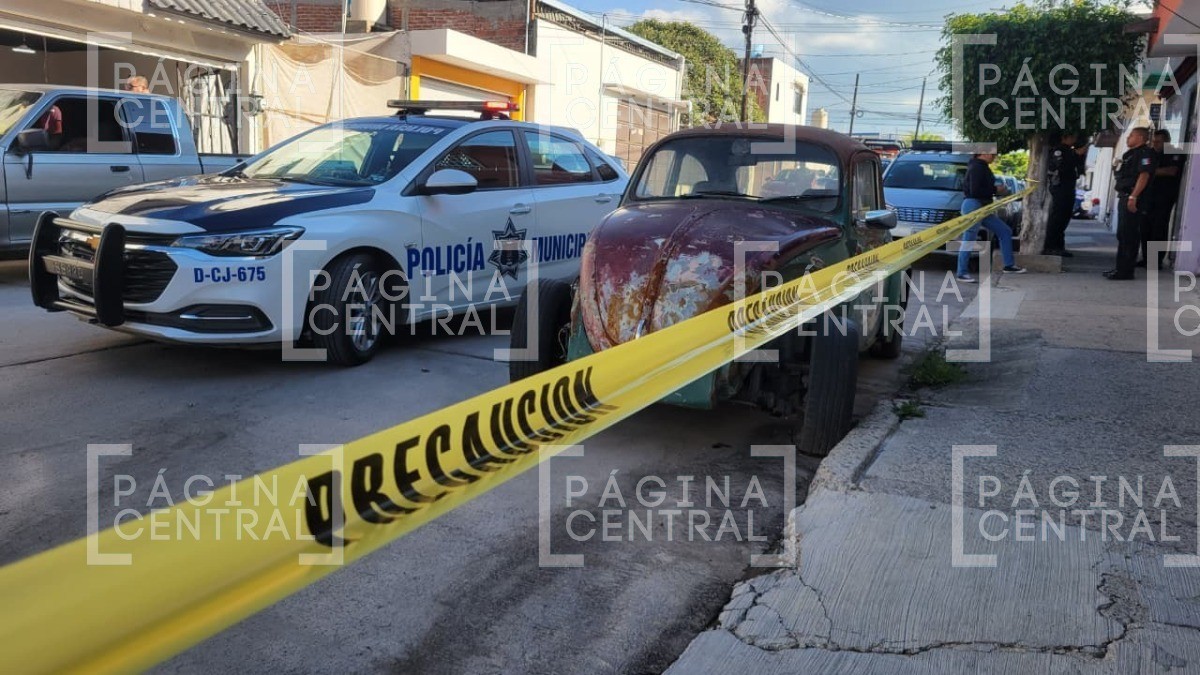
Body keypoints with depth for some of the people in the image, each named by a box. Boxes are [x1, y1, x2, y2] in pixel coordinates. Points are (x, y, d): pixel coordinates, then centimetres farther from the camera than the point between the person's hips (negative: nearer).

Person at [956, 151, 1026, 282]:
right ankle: (962, 273, -3)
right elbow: (974, 191, -22)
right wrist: (996, 190, -13)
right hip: (973, 206, -10)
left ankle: (1009, 265, 17)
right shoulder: (977, 167, -14)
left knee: (1005, 231, 11)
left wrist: (997, 189, 6)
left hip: (983, 207, 10)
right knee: (969, 241, -8)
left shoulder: (982, 167, 17)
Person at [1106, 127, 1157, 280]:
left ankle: (1125, 271, -7)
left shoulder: (1145, 153, -9)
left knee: (1128, 236, -9)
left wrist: (1133, 197, -26)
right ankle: (1120, 268, 21)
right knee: (1122, 234, 14)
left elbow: (1144, 175, -19)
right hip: (1124, 198, 10)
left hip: (1133, 200, -10)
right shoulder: (1130, 154, 21)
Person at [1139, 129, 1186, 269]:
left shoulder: (1176, 154, 1)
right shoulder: (1153, 155, 20)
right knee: (1145, 227, 2)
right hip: (1149, 196, 6)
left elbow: (1171, 171, -15)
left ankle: (1157, 261, -5)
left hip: (1164, 198, -6)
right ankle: (1146, 258, 8)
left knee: (1159, 229, -7)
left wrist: (1152, 171, -10)